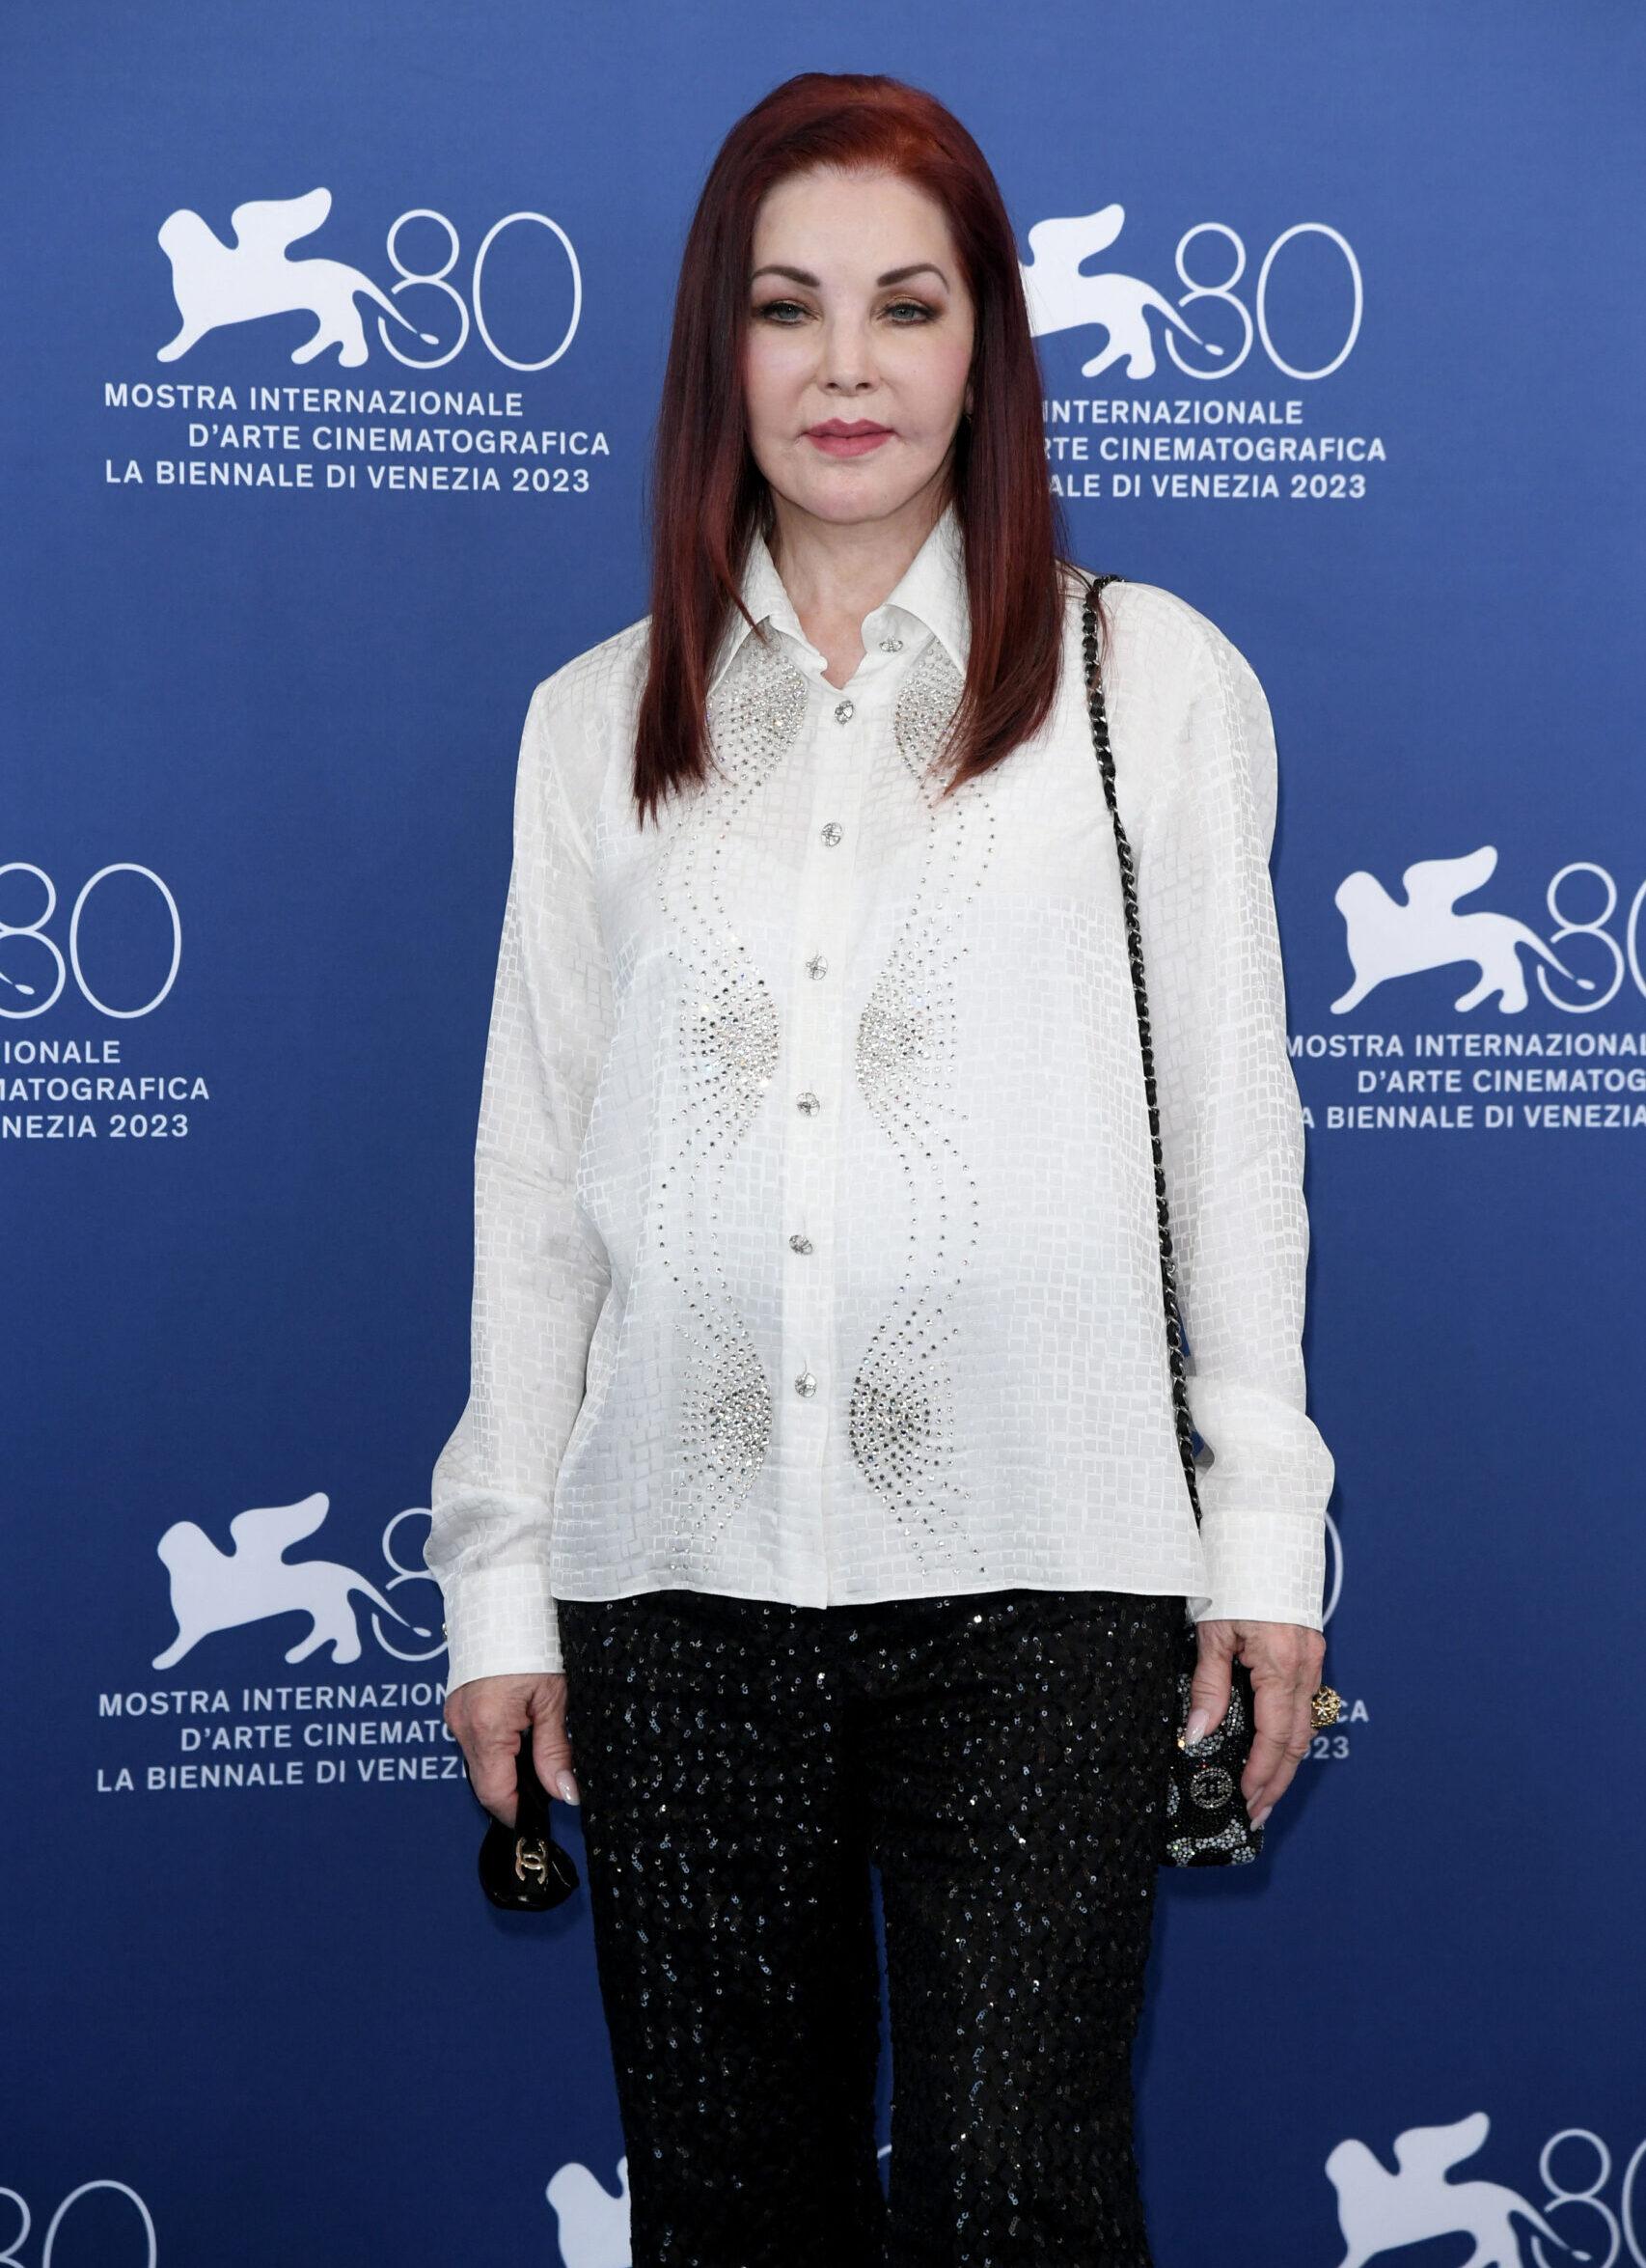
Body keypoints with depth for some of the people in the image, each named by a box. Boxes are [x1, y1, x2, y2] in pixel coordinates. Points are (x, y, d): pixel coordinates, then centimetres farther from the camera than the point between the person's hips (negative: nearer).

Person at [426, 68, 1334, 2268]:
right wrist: (499, 1580, 10)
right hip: (679, 1573, 2)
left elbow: (1232, 1115, 5)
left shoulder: (1153, 677, 6)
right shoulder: (599, 721, 12)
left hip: (1039, 1580, -2)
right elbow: (536, 1163, 12)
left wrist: (1265, 1526, 2)